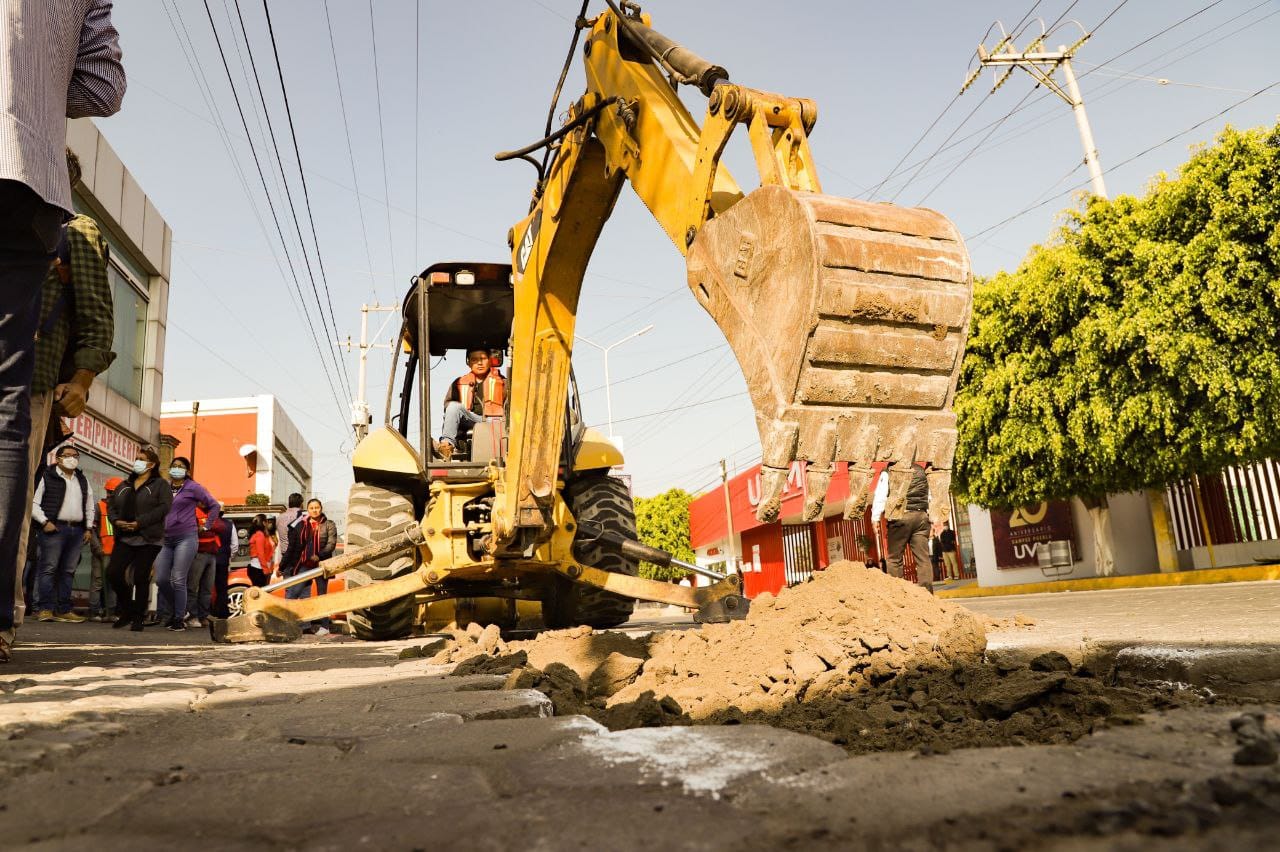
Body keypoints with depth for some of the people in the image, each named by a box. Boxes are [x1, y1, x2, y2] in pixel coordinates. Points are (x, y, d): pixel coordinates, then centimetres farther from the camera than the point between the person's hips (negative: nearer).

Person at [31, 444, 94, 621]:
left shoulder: (83, 481, 19)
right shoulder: (47, 477, 1)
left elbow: (89, 507, 23)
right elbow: (34, 503, -3)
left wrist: (88, 528, 14)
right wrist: (45, 522, -12)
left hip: (77, 530, 6)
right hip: (54, 528, -5)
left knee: (68, 571, 7)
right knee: (49, 569, -6)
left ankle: (64, 610, 9)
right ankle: (46, 609, -4)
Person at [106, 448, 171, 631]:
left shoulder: (160, 485, 0)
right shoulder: (124, 485, 20)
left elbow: (163, 508, -13)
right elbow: (112, 506, 17)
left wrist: (139, 523, -19)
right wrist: (116, 521, -5)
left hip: (148, 539, -5)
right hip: (124, 538, 5)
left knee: (141, 578, -3)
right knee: (113, 572, -5)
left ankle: (137, 617, 8)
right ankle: (125, 609, 16)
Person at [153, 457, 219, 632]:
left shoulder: (193, 488, 1)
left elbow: (214, 505, 6)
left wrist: (205, 526, 4)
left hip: (186, 538, -5)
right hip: (165, 539, 5)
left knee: (178, 580, -7)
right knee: (161, 579, 0)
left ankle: (179, 619, 1)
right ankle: (167, 613, 20)